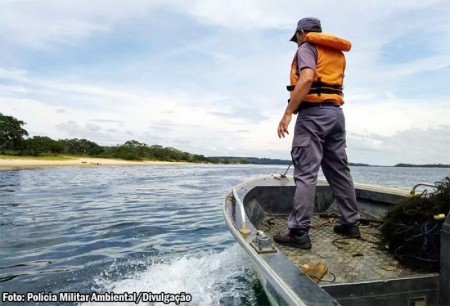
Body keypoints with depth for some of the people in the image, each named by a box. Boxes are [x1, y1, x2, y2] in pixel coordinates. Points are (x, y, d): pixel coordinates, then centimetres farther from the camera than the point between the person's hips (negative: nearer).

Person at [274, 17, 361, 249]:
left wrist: (287, 114, -21)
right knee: (339, 170, 11)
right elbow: (332, 84, 21)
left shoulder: (307, 47, 1)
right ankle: (350, 224, 18)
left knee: (305, 173, -11)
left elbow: (306, 79, -18)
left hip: (314, 112, -8)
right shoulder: (337, 53, 25)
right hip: (336, 112, 8)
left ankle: (299, 232, -11)